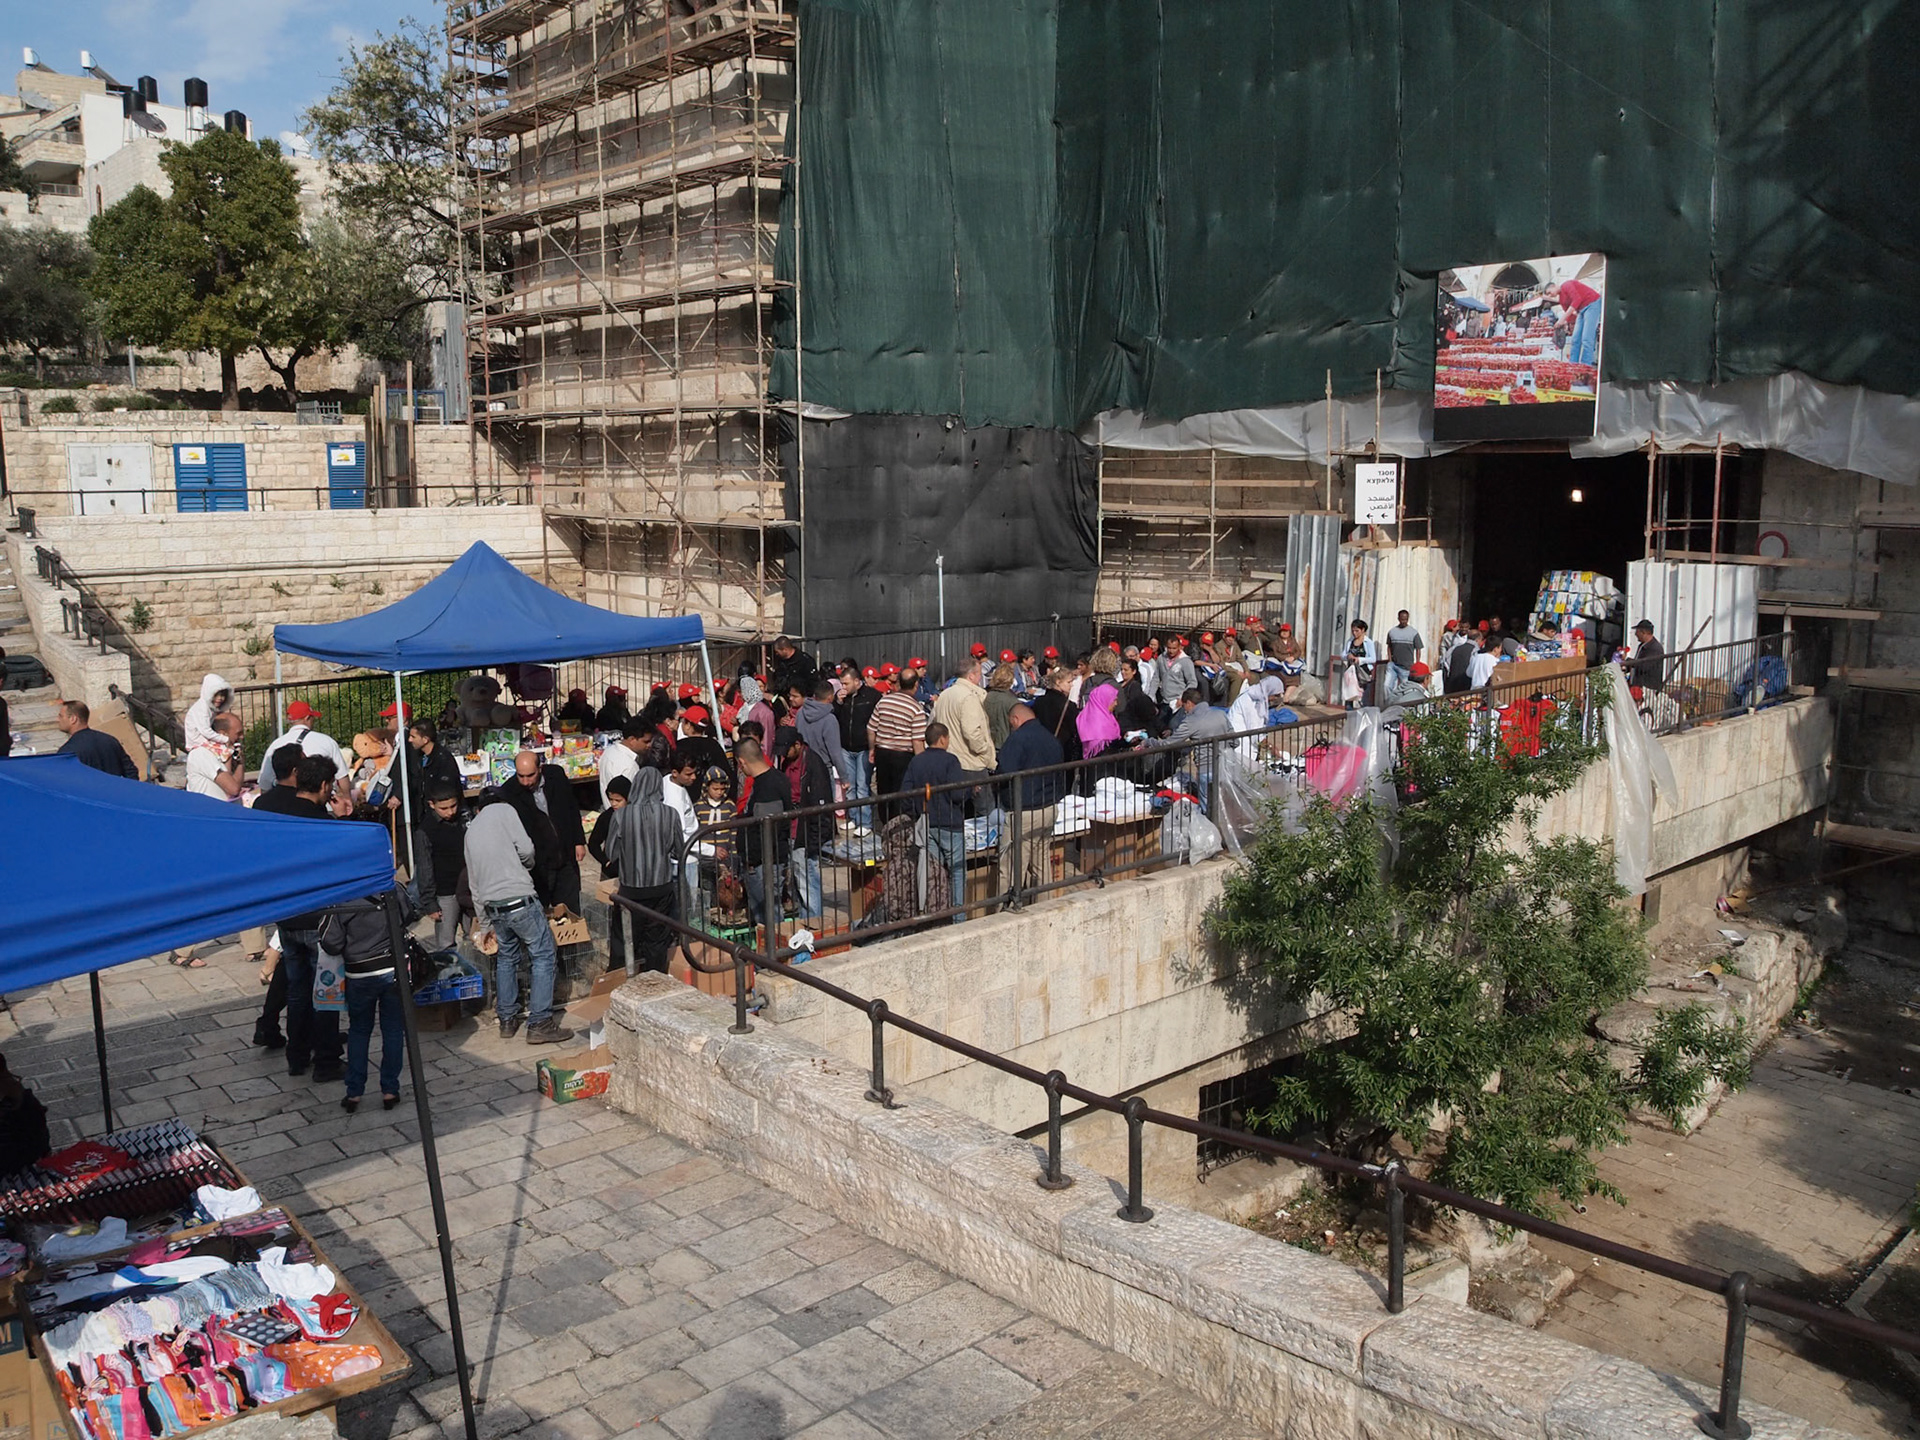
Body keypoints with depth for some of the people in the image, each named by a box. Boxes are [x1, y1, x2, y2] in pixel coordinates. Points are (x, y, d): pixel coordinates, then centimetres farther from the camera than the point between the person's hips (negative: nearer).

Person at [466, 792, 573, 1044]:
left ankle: (507, 1020, 25)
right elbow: (525, 848, -11)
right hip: (519, 897, -7)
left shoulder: (471, 831, 22)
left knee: (506, 957, 22)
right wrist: (528, 865, 13)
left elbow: (473, 883, 25)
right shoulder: (505, 810, 3)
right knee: (544, 957, 0)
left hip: (492, 905, 7)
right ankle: (539, 1024, -4)